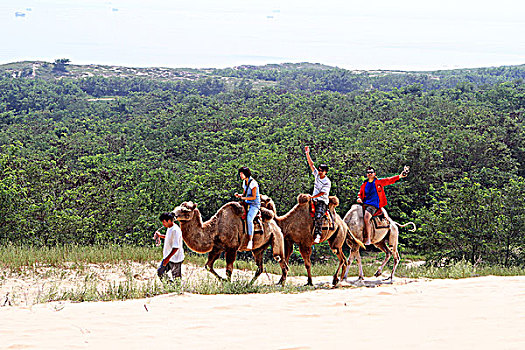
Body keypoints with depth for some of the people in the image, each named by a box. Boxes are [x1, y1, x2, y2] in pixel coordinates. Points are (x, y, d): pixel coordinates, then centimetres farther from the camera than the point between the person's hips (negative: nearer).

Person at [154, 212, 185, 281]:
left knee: (176, 277, 1)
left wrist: (168, 258, -29)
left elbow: (176, 247, -28)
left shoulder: (175, 230, -24)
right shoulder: (169, 228, 6)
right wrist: (160, 235, 19)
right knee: (160, 272, 11)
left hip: (175, 259, -9)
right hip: (168, 257, 10)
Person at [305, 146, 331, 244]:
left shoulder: (327, 182, -11)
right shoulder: (317, 174, 7)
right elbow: (311, 164, 6)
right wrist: (307, 153, -1)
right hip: (314, 200, 7)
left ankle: (318, 235, -26)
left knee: (318, 217, -27)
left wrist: (312, 197, -18)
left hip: (322, 201, -7)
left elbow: (322, 193, -15)